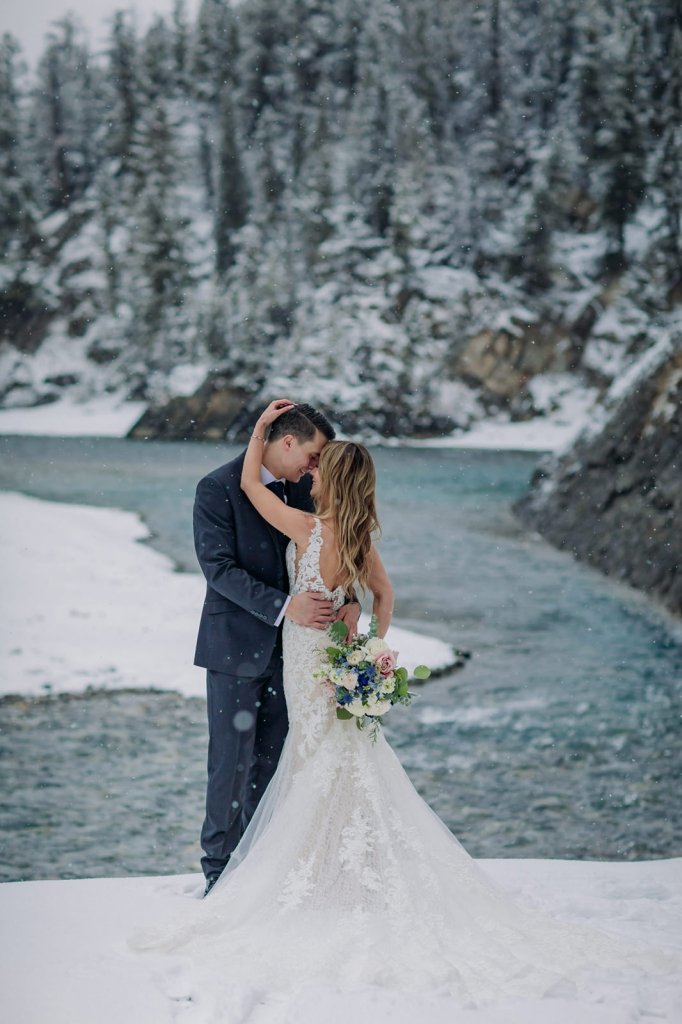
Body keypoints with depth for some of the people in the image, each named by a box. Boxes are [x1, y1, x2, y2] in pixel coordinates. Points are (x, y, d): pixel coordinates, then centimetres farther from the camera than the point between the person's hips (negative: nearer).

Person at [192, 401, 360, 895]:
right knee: (232, 761, -1)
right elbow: (219, 567, -18)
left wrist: (348, 600, -13)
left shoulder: (301, 488, 6)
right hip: (236, 648, -6)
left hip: (287, 647, 6)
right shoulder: (218, 488, -13)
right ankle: (221, 875, 10)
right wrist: (283, 606, -27)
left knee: (274, 761, 10)